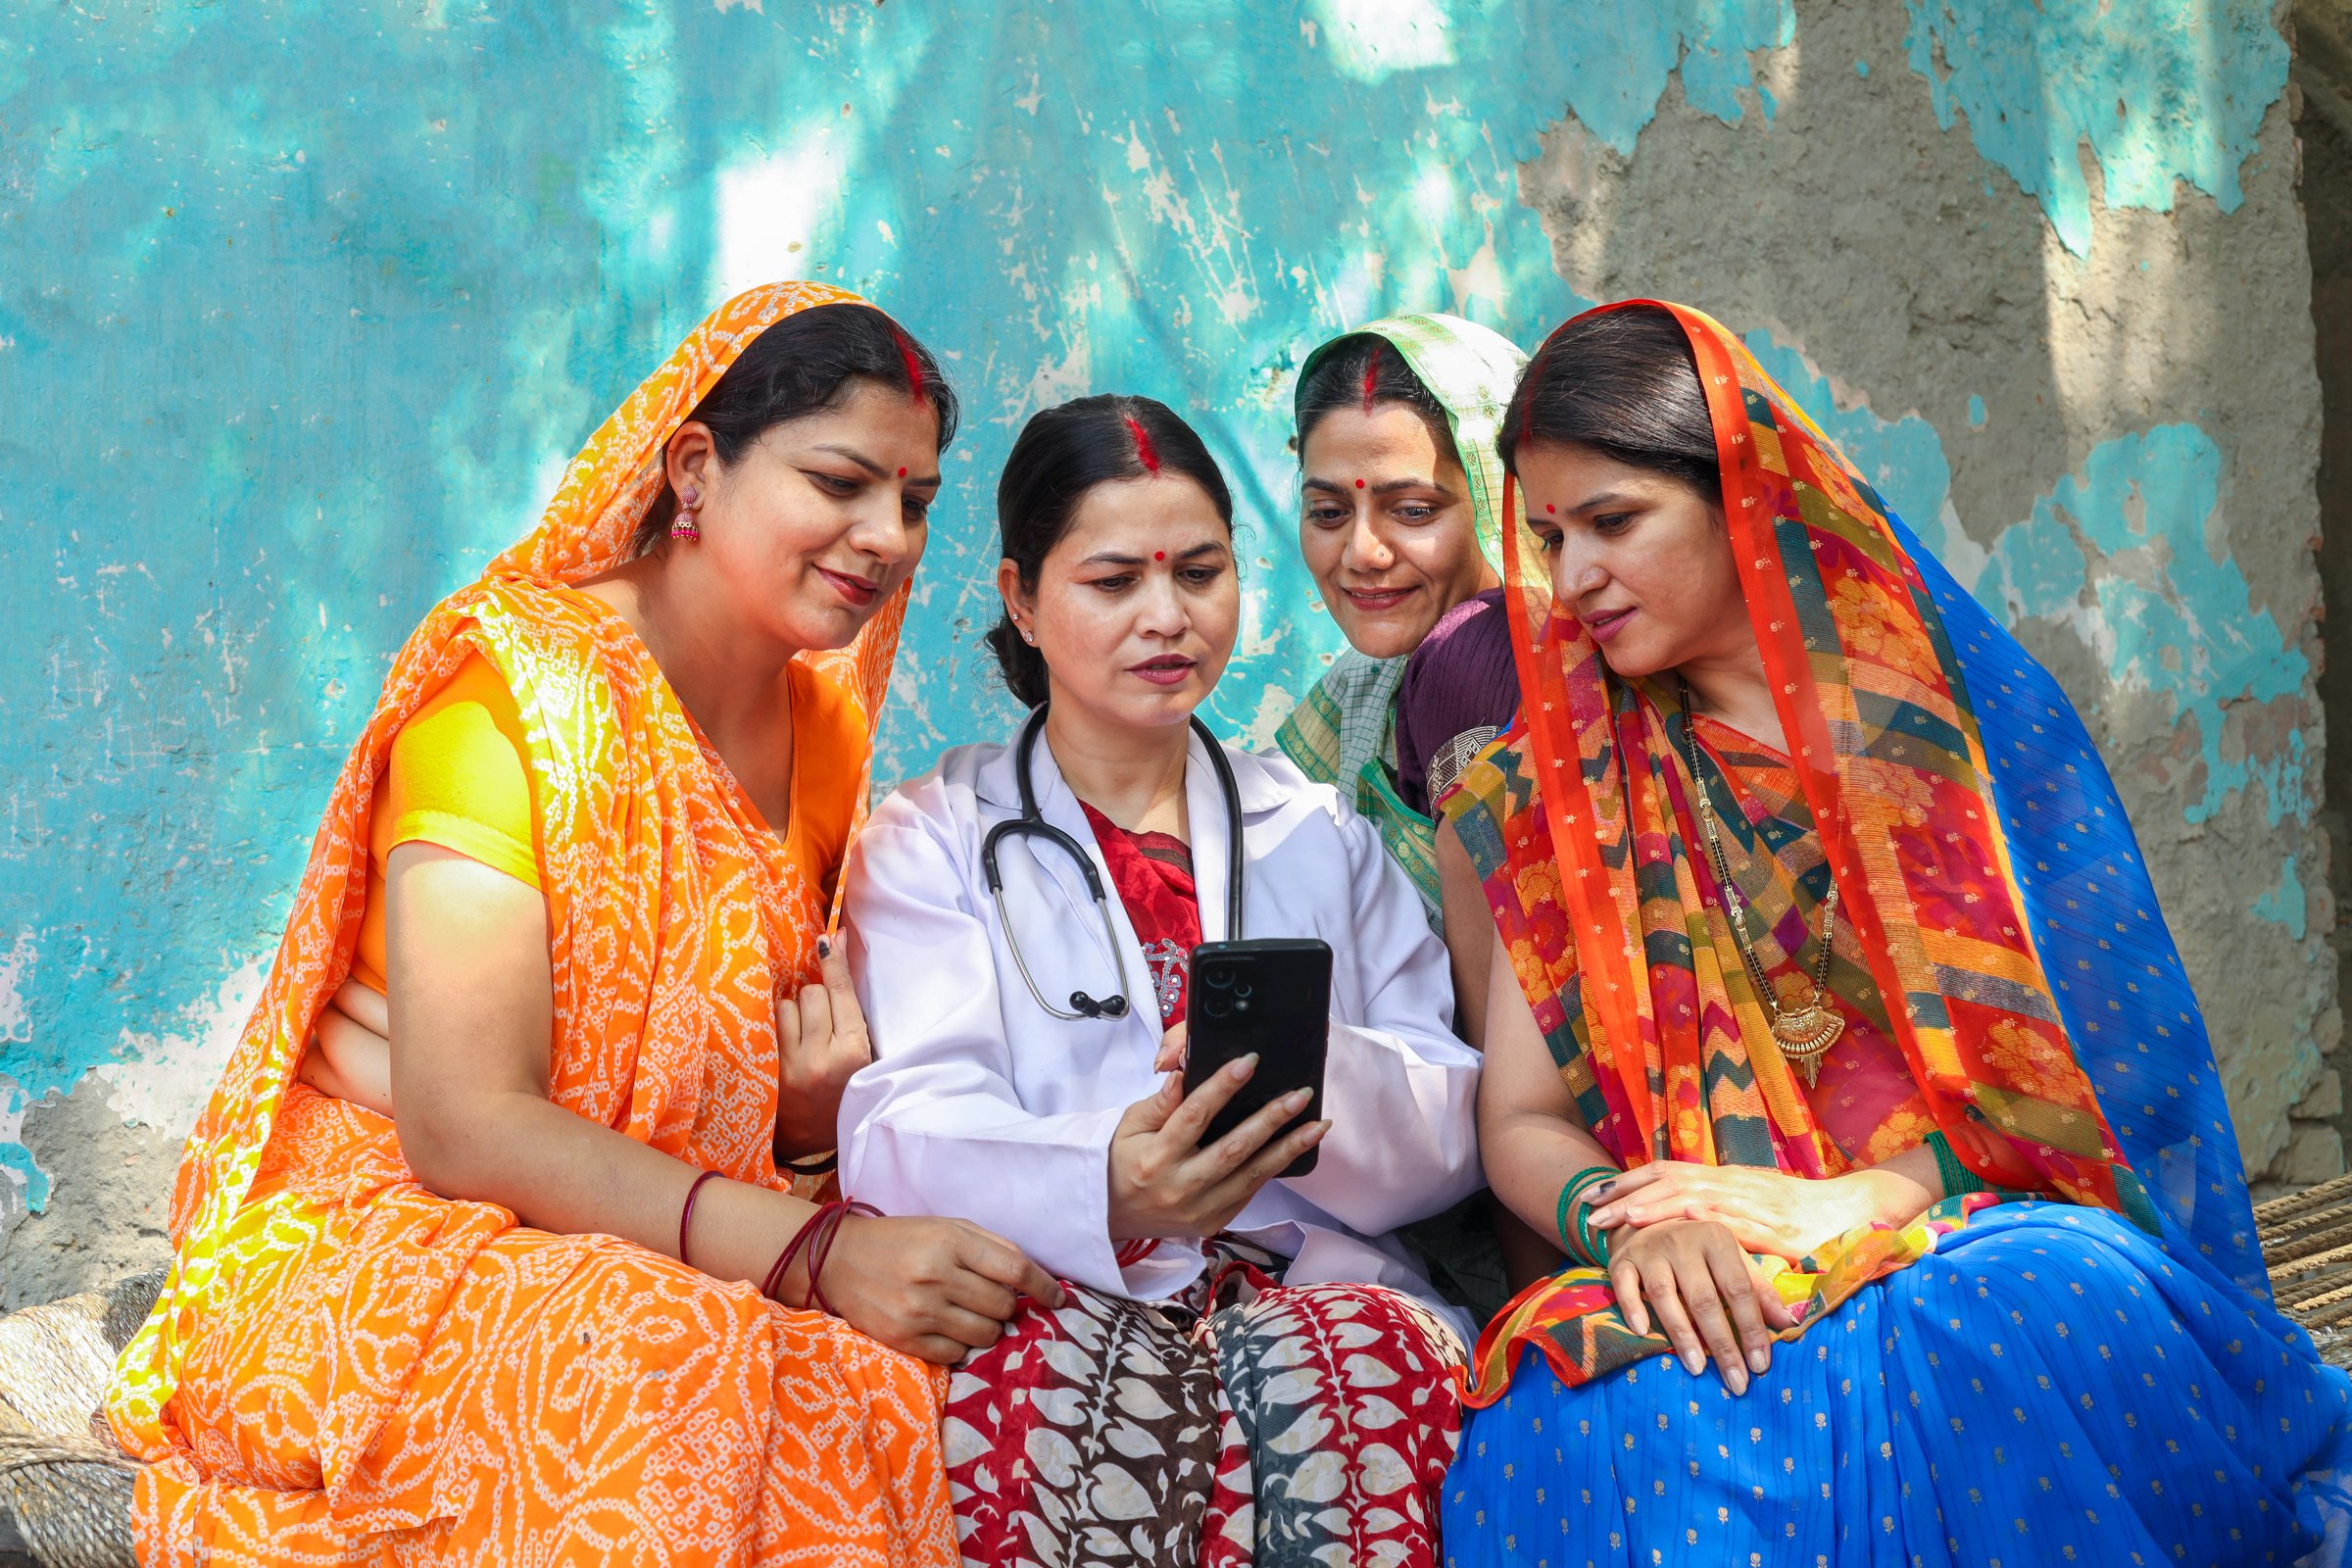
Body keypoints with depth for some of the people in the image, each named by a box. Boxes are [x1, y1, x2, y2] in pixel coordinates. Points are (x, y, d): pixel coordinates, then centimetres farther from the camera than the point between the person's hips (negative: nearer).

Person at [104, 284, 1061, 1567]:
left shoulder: (822, 727, 9)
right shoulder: (517, 688, -14)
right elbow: (465, 1129, -22)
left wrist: (817, 1101, -8)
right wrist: (816, 1255, -30)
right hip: (391, 1237, -6)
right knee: (675, 1374, -37)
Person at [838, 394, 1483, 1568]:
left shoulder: (1322, 834, 21)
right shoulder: (935, 839, 13)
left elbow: (1456, 1131, 11)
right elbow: (904, 1133, -6)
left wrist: (1314, 1071, -14)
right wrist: (1103, 1189, -29)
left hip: (1310, 1284, 2)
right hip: (1056, 1295, -1)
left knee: (1370, 1356, -34)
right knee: (1050, 1378, -36)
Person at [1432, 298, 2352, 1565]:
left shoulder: (1948, 705, 6)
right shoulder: (1555, 784, 12)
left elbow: (2071, 1040, 0)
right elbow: (1520, 1123, 9)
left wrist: (1848, 1201, -12)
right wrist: (1625, 1219, -14)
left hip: (1985, 1233, 0)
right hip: (1703, 1290, 0)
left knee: (2053, 1303, -36)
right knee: (1629, 1406, -36)